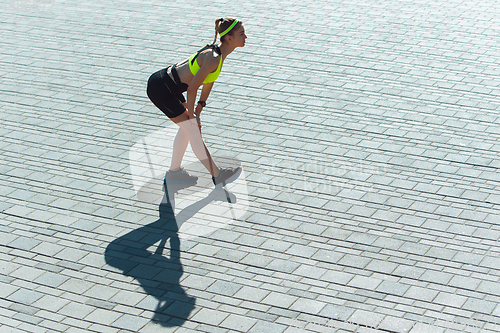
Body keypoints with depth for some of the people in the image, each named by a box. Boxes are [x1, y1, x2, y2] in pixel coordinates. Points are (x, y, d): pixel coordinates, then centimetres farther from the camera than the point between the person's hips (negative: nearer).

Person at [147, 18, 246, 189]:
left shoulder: (218, 52, 1)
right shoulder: (213, 59, -27)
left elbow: (208, 83, 13)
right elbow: (192, 89, -23)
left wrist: (199, 108, 11)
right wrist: (192, 115, -10)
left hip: (168, 86, 10)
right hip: (160, 89, -10)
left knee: (188, 127, 18)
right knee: (192, 128, -3)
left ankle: (174, 173, 31)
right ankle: (217, 175, 5)